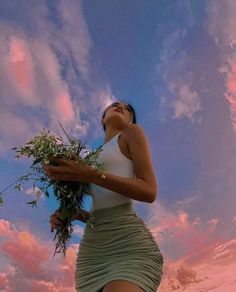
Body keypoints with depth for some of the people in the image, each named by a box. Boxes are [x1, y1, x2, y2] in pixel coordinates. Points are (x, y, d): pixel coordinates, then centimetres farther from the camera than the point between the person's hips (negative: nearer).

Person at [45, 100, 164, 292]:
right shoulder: (97, 158, 30)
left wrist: (87, 175, -13)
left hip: (129, 246, -7)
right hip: (92, 253, 7)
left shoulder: (132, 132, 10)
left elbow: (150, 192, -5)